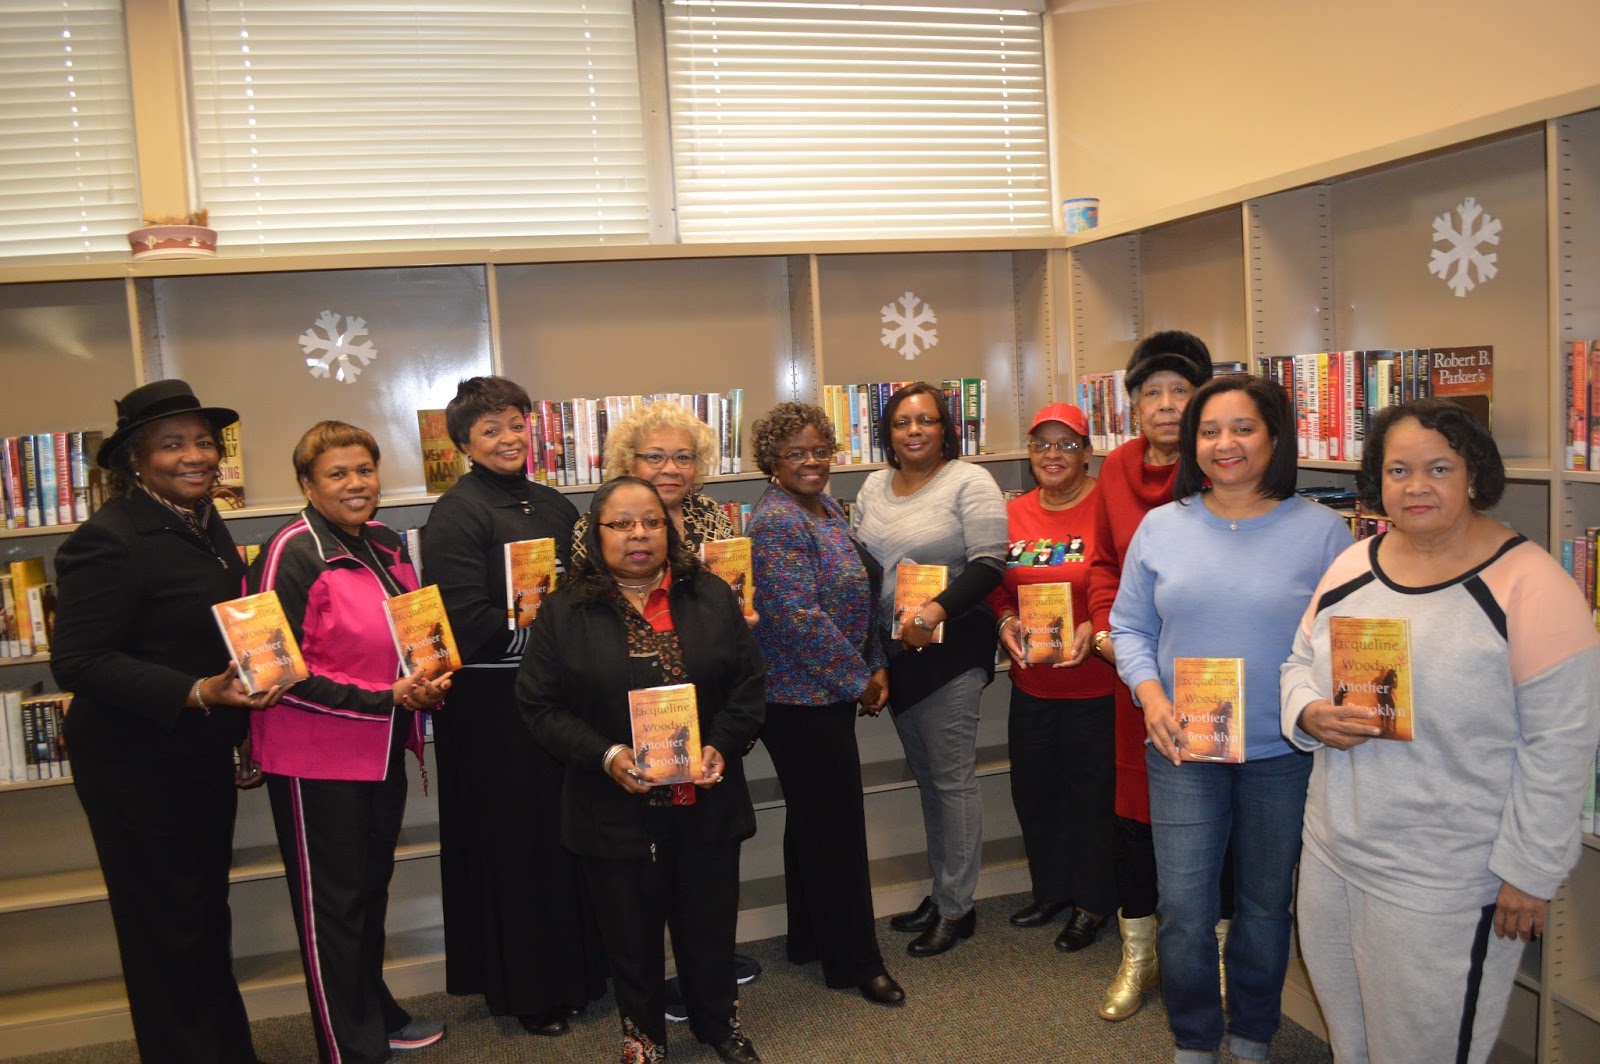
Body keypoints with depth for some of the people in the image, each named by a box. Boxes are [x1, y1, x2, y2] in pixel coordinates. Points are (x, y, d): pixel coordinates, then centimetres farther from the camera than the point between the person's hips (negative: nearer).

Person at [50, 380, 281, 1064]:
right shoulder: (109, 539, -21)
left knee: (209, 914, 22)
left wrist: (249, 686, 4)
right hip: (137, 768, -9)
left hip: (204, 755, 9)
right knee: (164, 930, 7)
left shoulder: (201, 522, 6)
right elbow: (77, 661, -24)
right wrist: (196, 694, -30)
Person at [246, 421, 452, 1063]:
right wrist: (385, 698, -21)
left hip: (382, 750, 8)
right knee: (330, 903, 7)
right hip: (316, 758, -7)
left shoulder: (386, 546, 6)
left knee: (372, 889, 22)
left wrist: (427, 682, -2)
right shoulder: (292, 554, -17)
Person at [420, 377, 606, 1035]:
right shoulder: (457, 515, -10)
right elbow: (468, 622, -18)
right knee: (514, 844, 4)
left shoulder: (555, 506, 11)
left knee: (570, 832, 12)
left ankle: (575, 972, 29)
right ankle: (526, 991, 21)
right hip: (492, 703, -6)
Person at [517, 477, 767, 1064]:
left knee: (710, 922, 16)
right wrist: (606, 755, -18)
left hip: (706, 799, 2)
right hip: (616, 808, -2)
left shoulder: (712, 597, 1)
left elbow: (748, 683, 4)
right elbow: (539, 704, -6)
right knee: (632, 932, 13)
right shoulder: (564, 611, -6)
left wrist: (723, 745, -11)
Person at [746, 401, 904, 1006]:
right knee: (838, 822, -1)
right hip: (802, 696, -9)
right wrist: (859, 679, -15)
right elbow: (800, 617, -23)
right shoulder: (775, 521, -17)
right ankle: (855, 961, 12)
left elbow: (857, 600, 16)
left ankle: (811, 939, 32)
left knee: (811, 818, 18)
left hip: (827, 691, 9)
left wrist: (876, 666, 6)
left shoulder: (828, 510, 11)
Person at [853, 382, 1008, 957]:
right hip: (895, 652, 7)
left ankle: (956, 908, 12)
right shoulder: (873, 488, 11)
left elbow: (988, 564, -16)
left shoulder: (969, 482, -8)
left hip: (951, 650, -6)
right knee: (926, 777, 15)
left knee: (952, 778, -1)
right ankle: (941, 892, 28)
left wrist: (937, 609, -29)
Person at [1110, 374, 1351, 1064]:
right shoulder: (1160, 526, 1)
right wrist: (1149, 694, -10)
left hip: (1283, 755, -1)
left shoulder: (1322, 530, -5)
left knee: (1266, 904, 16)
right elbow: (1130, 625, 6)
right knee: (1184, 909, 2)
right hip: (1182, 750, 1)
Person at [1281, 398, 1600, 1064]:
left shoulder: (1527, 585, -15)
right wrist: (1309, 715, -9)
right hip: (1331, 855, 6)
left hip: (1445, 884, -5)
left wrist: (1530, 871, -12)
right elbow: (1300, 661, 14)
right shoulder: (1351, 566, 3)